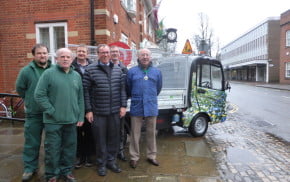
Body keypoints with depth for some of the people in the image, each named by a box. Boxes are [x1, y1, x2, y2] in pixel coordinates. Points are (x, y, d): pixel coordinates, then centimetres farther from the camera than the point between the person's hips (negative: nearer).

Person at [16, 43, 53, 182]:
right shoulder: (26, 71, -3)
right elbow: (20, 89, 7)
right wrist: (31, 101, 9)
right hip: (34, 114, -1)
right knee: (32, 143, 7)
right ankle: (30, 168, 23)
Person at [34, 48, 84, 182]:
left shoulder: (76, 76, 10)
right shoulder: (48, 74, -4)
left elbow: (80, 98, 12)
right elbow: (39, 95, -9)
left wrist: (81, 117, 7)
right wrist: (52, 111, -13)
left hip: (71, 120, 4)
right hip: (53, 121, -4)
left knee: (69, 148, 14)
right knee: (52, 149, 6)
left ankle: (66, 171, 32)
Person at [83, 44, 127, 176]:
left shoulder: (117, 70, 8)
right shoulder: (90, 70, -3)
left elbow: (122, 89, 9)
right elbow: (85, 91, -5)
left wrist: (123, 106, 3)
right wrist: (88, 110, -8)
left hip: (115, 111, 3)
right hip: (98, 112, -3)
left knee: (114, 138, 12)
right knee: (100, 139, 8)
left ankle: (111, 161, 31)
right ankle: (101, 164, 26)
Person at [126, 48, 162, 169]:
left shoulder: (157, 72, 7)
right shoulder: (132, 71, 0)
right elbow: (128, 88, 10)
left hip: (151, 107, 2)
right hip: (136, 107, -2)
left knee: (151, 133, 12)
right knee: (135, 134, 6)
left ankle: (151, 156, 27)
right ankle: (134, 157, 20)